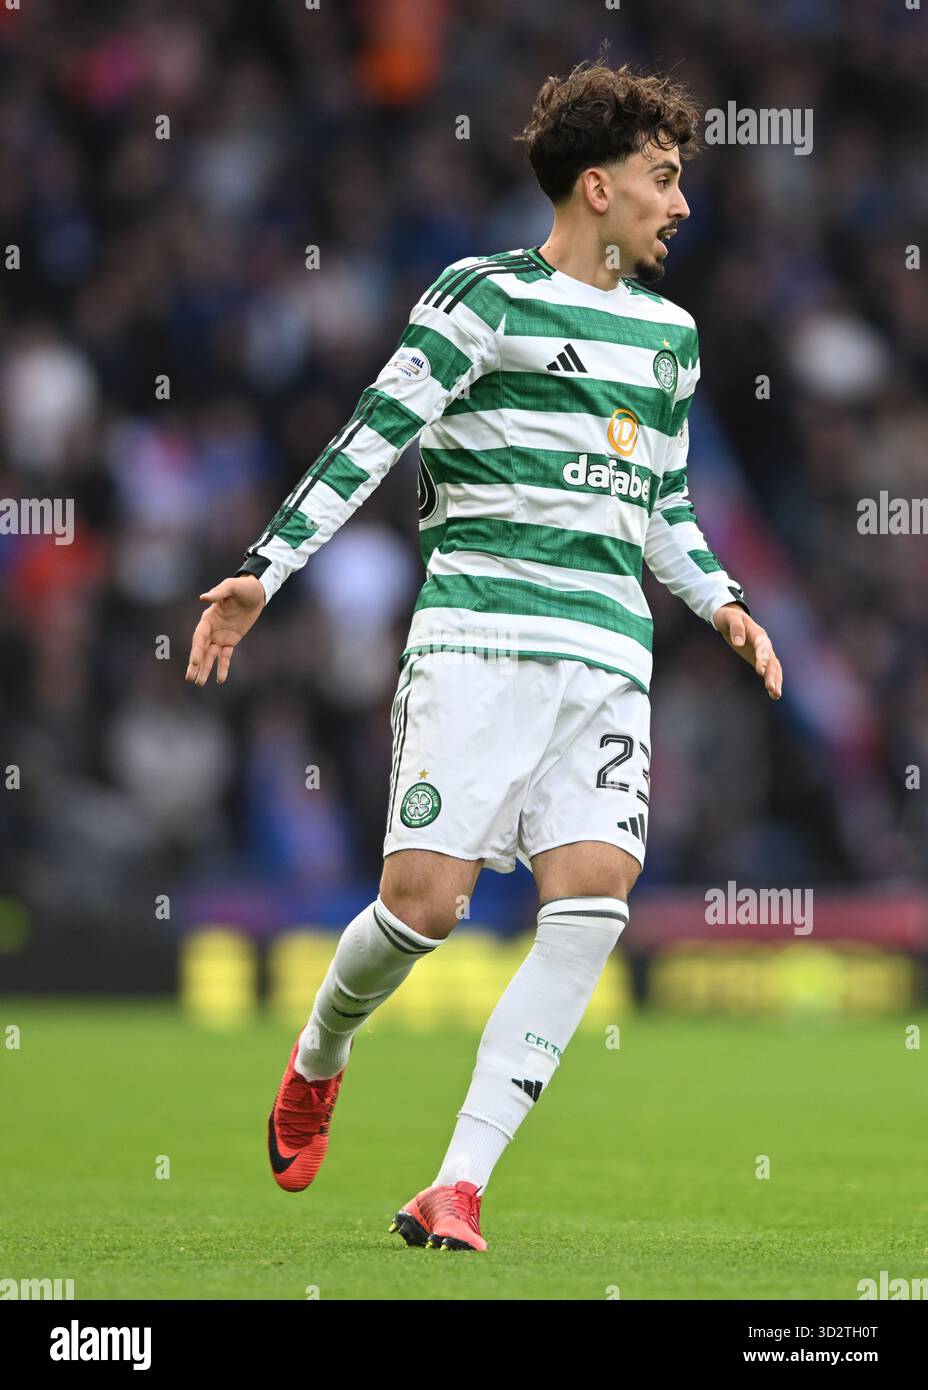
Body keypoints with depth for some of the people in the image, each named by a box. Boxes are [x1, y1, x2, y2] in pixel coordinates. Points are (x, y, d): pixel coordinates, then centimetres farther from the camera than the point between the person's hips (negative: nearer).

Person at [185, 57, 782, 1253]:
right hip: (477, 633, -5)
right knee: (425, 900, -11)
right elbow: (370, 440, -4)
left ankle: (458, 1185, -13)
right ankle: (319, 1056, 24)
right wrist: (263, 572, -11)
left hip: (608, 655, 5)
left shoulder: (668, 335, 20)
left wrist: (720, 603, 15)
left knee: (593, 895, -15)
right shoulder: (483, 297, 0)